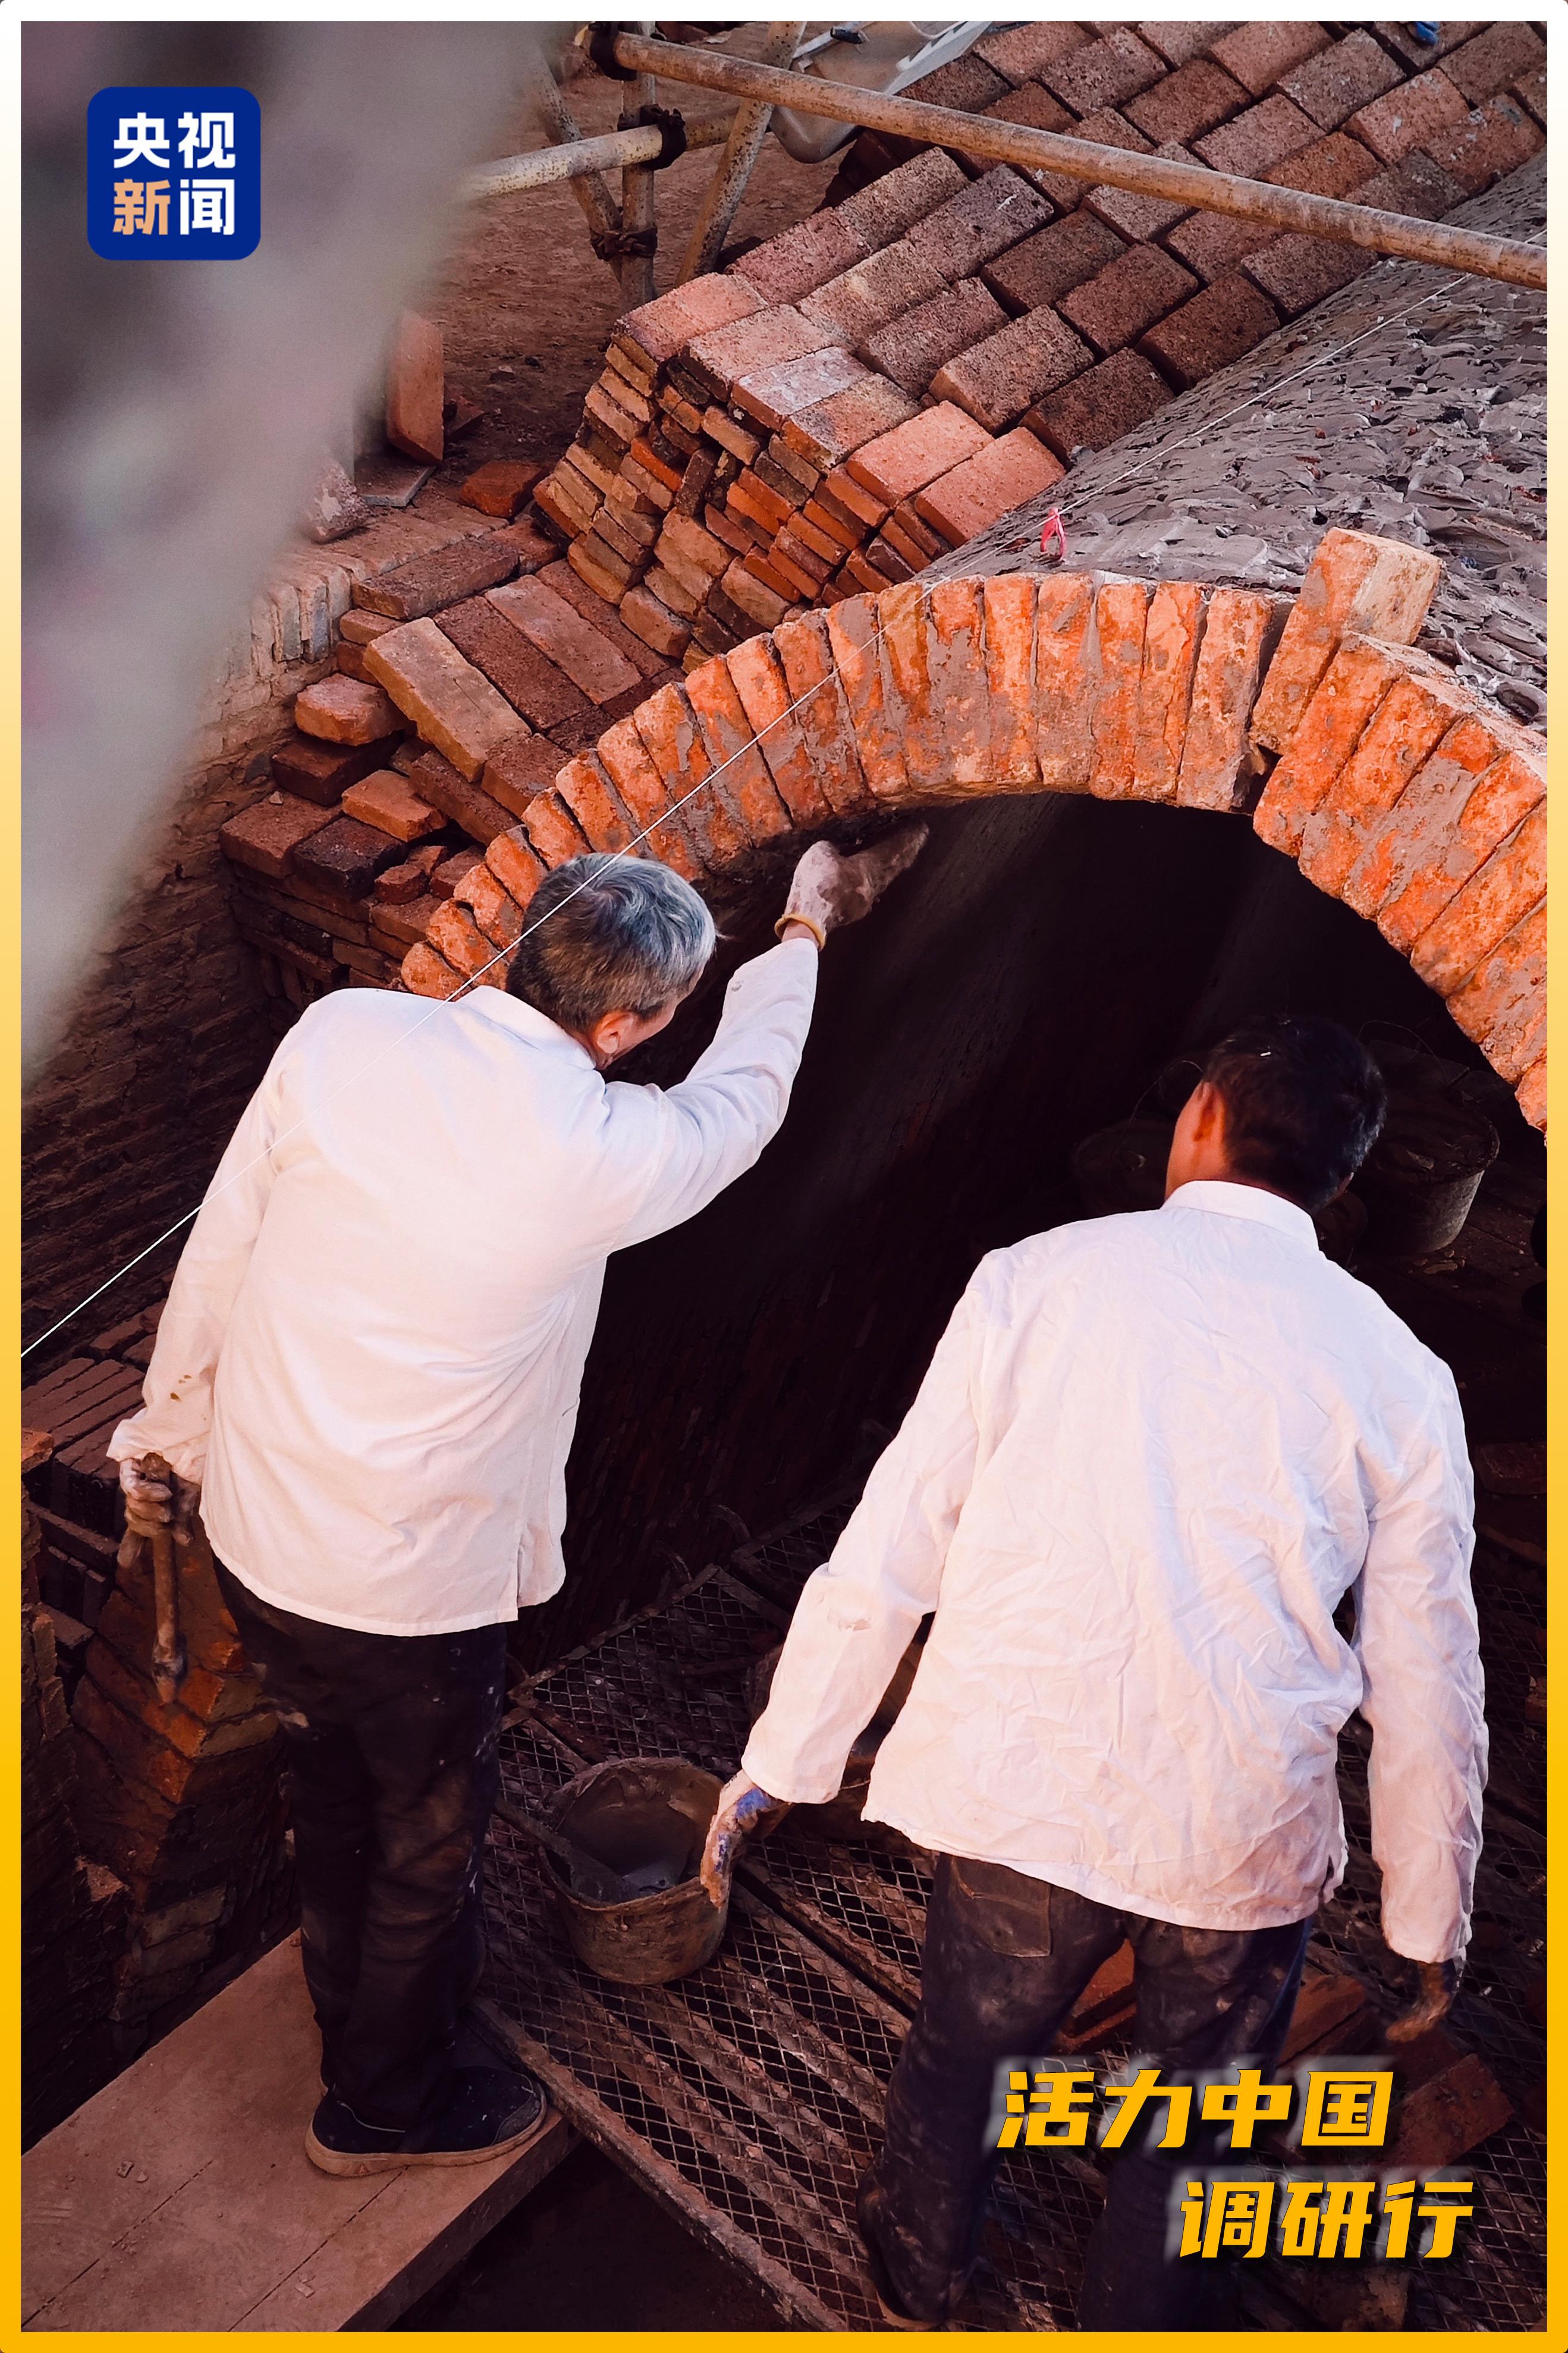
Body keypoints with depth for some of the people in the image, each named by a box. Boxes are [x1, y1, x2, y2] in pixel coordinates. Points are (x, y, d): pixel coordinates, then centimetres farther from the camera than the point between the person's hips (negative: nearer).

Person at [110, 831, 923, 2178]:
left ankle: (361, 2001, 56)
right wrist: (806, 926, 16)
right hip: (415, 1587, -6)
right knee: (427, 1842, 21)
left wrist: (169, 1439, 13)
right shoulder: (597, 1154, -24)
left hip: (258, 1536, 6)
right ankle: (384, 2105, 44)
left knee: (333, 1798, 29)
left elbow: (218, 1259, -3)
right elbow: (742, 1096, -2)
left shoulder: (342, 1034, -14)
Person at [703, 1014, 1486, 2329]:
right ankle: (1139, 2315, 51)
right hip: (1249, 1827, 0)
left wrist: (781, 1764, 6)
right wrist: (1431, 1918, 16)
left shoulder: (1040, 1280, -6)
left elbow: (885, 1560, -5)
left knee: (968, 2039, 29)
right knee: (1196, 2116, 28)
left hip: (1026, 1785, 0)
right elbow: (1427, 1687, 1)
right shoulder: (1397, 1371, -3)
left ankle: (919, 2270, 55)